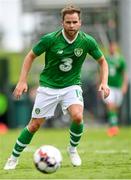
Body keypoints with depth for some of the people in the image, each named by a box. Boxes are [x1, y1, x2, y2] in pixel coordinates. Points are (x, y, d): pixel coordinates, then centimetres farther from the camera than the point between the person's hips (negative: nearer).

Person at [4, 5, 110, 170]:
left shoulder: (87, 41, -11)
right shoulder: (50, 39, -17)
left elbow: (102, 61, 5)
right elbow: (31, 56, -3)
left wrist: (104, 82, -9)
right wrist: (22, 81, -9)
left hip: (71, 85, 1)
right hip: (48, 86, -1)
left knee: (77, 116, -26)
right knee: (35, 125, 1)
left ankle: (73, 149, 2)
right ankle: (14, 157, 19)